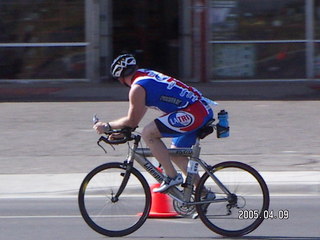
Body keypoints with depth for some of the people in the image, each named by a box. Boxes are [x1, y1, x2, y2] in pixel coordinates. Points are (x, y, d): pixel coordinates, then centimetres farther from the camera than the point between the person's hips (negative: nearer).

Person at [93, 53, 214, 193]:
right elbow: (141, 111, 30)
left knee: (148, 134, -10)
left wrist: (107, 126, 7)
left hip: (191, 113, -10)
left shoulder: (137, 88, -8)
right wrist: (120, 129, 32)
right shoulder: (146, 74, 21)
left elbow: (132, 121, -5)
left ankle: (172, 177, -7)